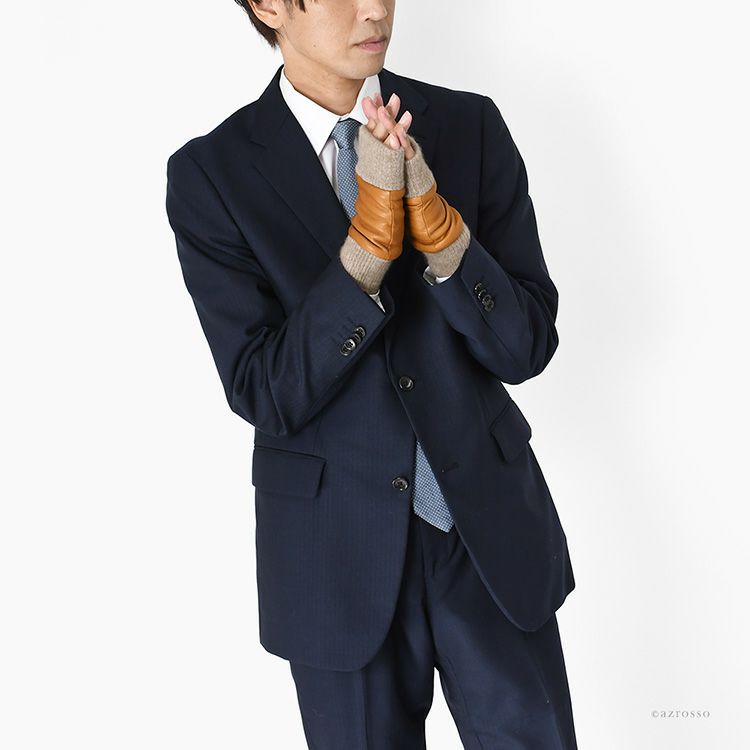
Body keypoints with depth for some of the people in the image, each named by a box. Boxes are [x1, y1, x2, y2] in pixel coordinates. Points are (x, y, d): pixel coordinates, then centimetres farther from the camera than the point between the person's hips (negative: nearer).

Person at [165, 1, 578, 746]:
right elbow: (264, 395, -15)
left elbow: (526, 346, -8)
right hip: (340, 553, -1)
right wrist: (368, 242, -26)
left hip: (492, 527, 2)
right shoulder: (210, 173, -9)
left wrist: (436, 226, -25)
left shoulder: (471, 125, -4)